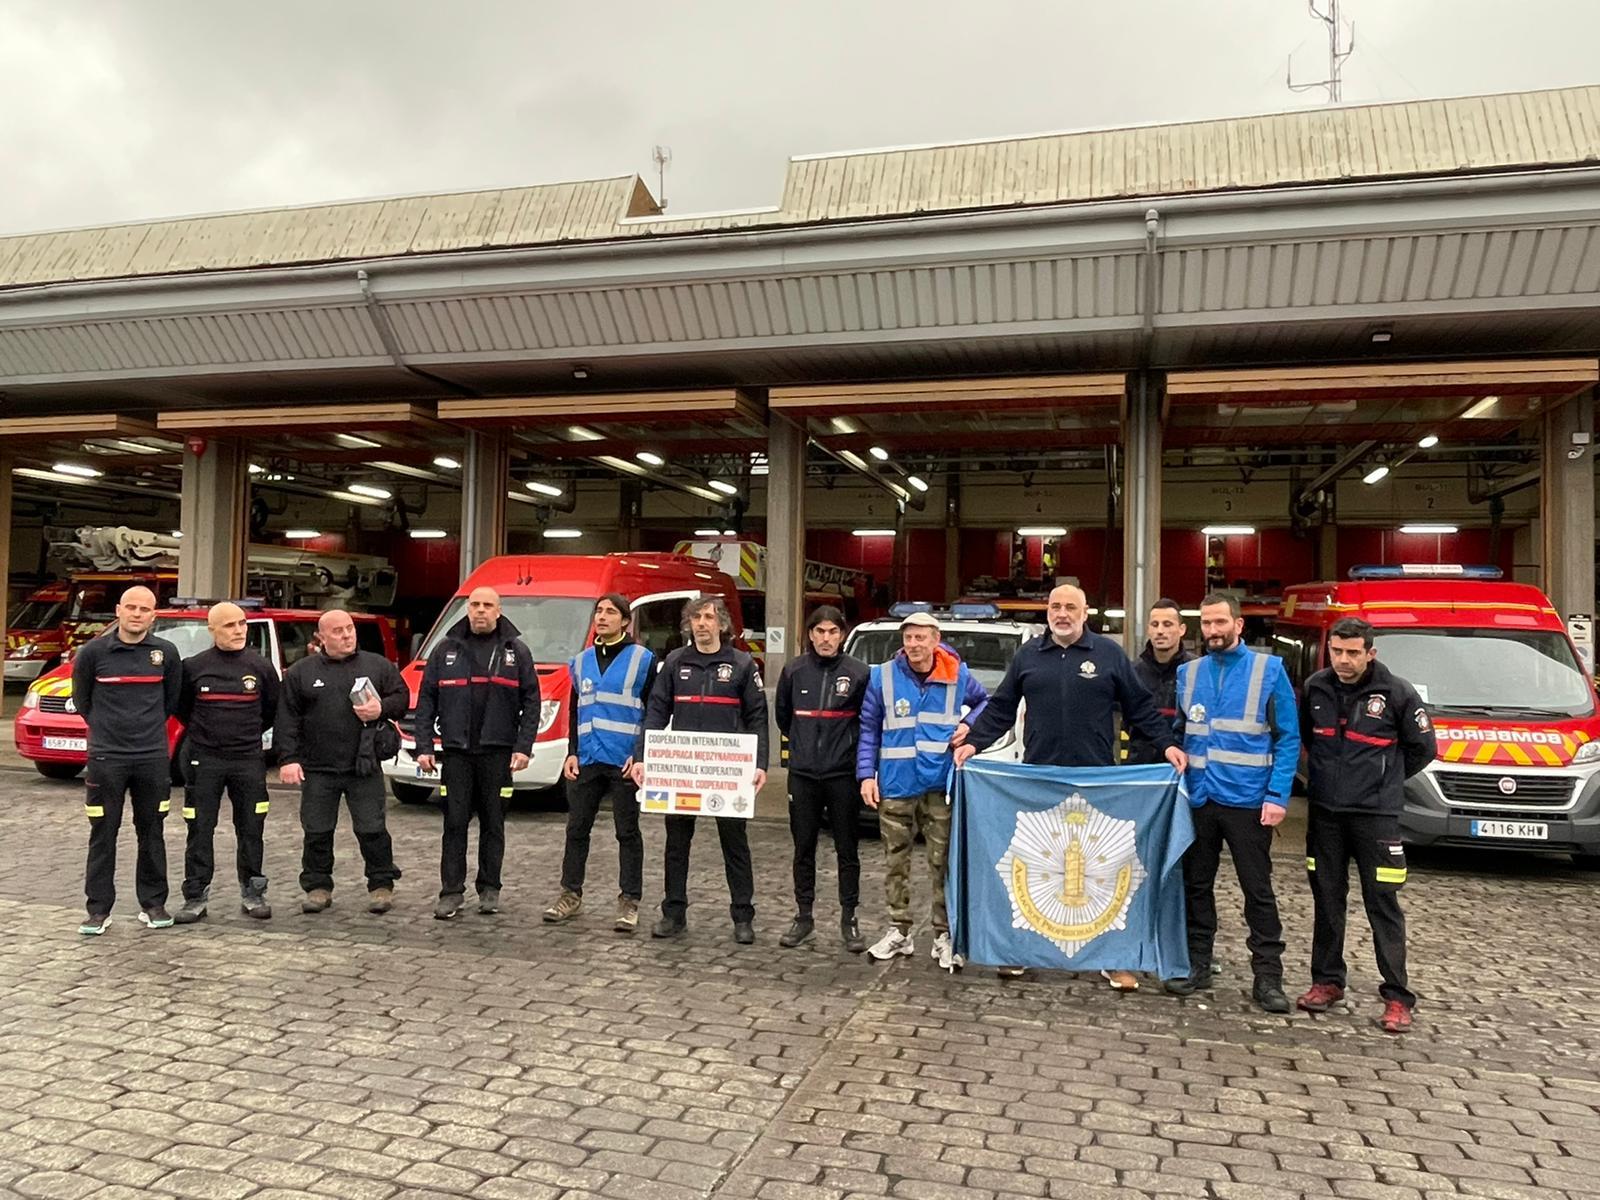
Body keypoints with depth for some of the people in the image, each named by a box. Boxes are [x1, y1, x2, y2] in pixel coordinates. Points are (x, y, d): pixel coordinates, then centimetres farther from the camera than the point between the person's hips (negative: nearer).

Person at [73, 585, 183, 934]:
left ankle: (153, 903, 18)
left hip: (153, 757, 1)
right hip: (106, 757, -1)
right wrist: (106, 728, 14)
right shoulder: (93, 652, -4)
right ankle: (98, 909, 13)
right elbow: (81, 699, 10)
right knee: (102, 835, 4)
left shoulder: (166, 652, 0)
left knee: (151, 832, 9)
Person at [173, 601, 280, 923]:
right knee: (200, 832, 3)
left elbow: (273, 709, 14)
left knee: (250, 830, 6)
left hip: (249, 760, 1)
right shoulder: (193, 667, -1)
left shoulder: (261, 667, 2)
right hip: (203, 760, -1)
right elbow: (179, 706, 13)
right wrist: (201, 732, 11)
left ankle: (253, 893, 17)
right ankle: (195, 898, 12)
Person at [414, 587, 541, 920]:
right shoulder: (446, 649, 8)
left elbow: (531, 702, 2)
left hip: (497, 752, 0)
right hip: (456, 751, 0)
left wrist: (523, 747, -7)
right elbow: (426, 700, 7)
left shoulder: (516, 651, 6)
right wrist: (424, 746, -1)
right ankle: (451, 892, 7)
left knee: (493, 823, 7)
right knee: (454, 823, 1)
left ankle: (489, 889, 18)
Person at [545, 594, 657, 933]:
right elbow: (575, 712, 18)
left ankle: (629, 902, 9)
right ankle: (571, 895, 21)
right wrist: (572, 753, 7)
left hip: (624, 762, -5)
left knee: (627, 832, 2)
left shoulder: (642, 660, 0)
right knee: (577, 828, 10)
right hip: (587, 761, 5)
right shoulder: (582, 662, 14)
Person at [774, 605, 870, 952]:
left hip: (842, 774, -2)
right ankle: (803, 916, 21)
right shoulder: (794, 670, 2)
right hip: (802, 774, 2)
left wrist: (848, 746, 5)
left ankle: (849, 919, 15)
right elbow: (782, 713, 16)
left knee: (847, 850, 5)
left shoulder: (859, 672, -6)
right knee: (803, 849, 10)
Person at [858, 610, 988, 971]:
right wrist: (866, 774, -4)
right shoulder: (883, 676, 0)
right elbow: (869, 729, 3)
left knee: (943, 861, 2)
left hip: (940, 784, 0)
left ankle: (944, 935, 13)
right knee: (895, 861, 9)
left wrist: (969, 725, 0)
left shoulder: (958, 676, 2)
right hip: (895, 785, 1)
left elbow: (985, 702, 21)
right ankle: (899, 931, 21)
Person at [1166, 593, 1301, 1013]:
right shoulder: (1188, 673, 9)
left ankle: (1268, 975, 13)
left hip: (1247, 800, -3)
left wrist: (1277, 796, -12)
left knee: (1258, 890, 3)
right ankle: (1197, 964, 23)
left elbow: (1288, 738, -3)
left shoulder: (1268, 669, -1)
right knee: (1196, 885, 11)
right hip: (1198, 799, 4)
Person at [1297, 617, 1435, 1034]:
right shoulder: (1316, 687, 2)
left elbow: (1423, 747, 3)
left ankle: (1398, 996, 8)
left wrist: (1384, 781, 8)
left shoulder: (1396, 693, -8)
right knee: (1327, 900, 11)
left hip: (1375, 815, -3)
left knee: (1383, 903, -1)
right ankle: (1327, 982, 23)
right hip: (1325, 812, 4)